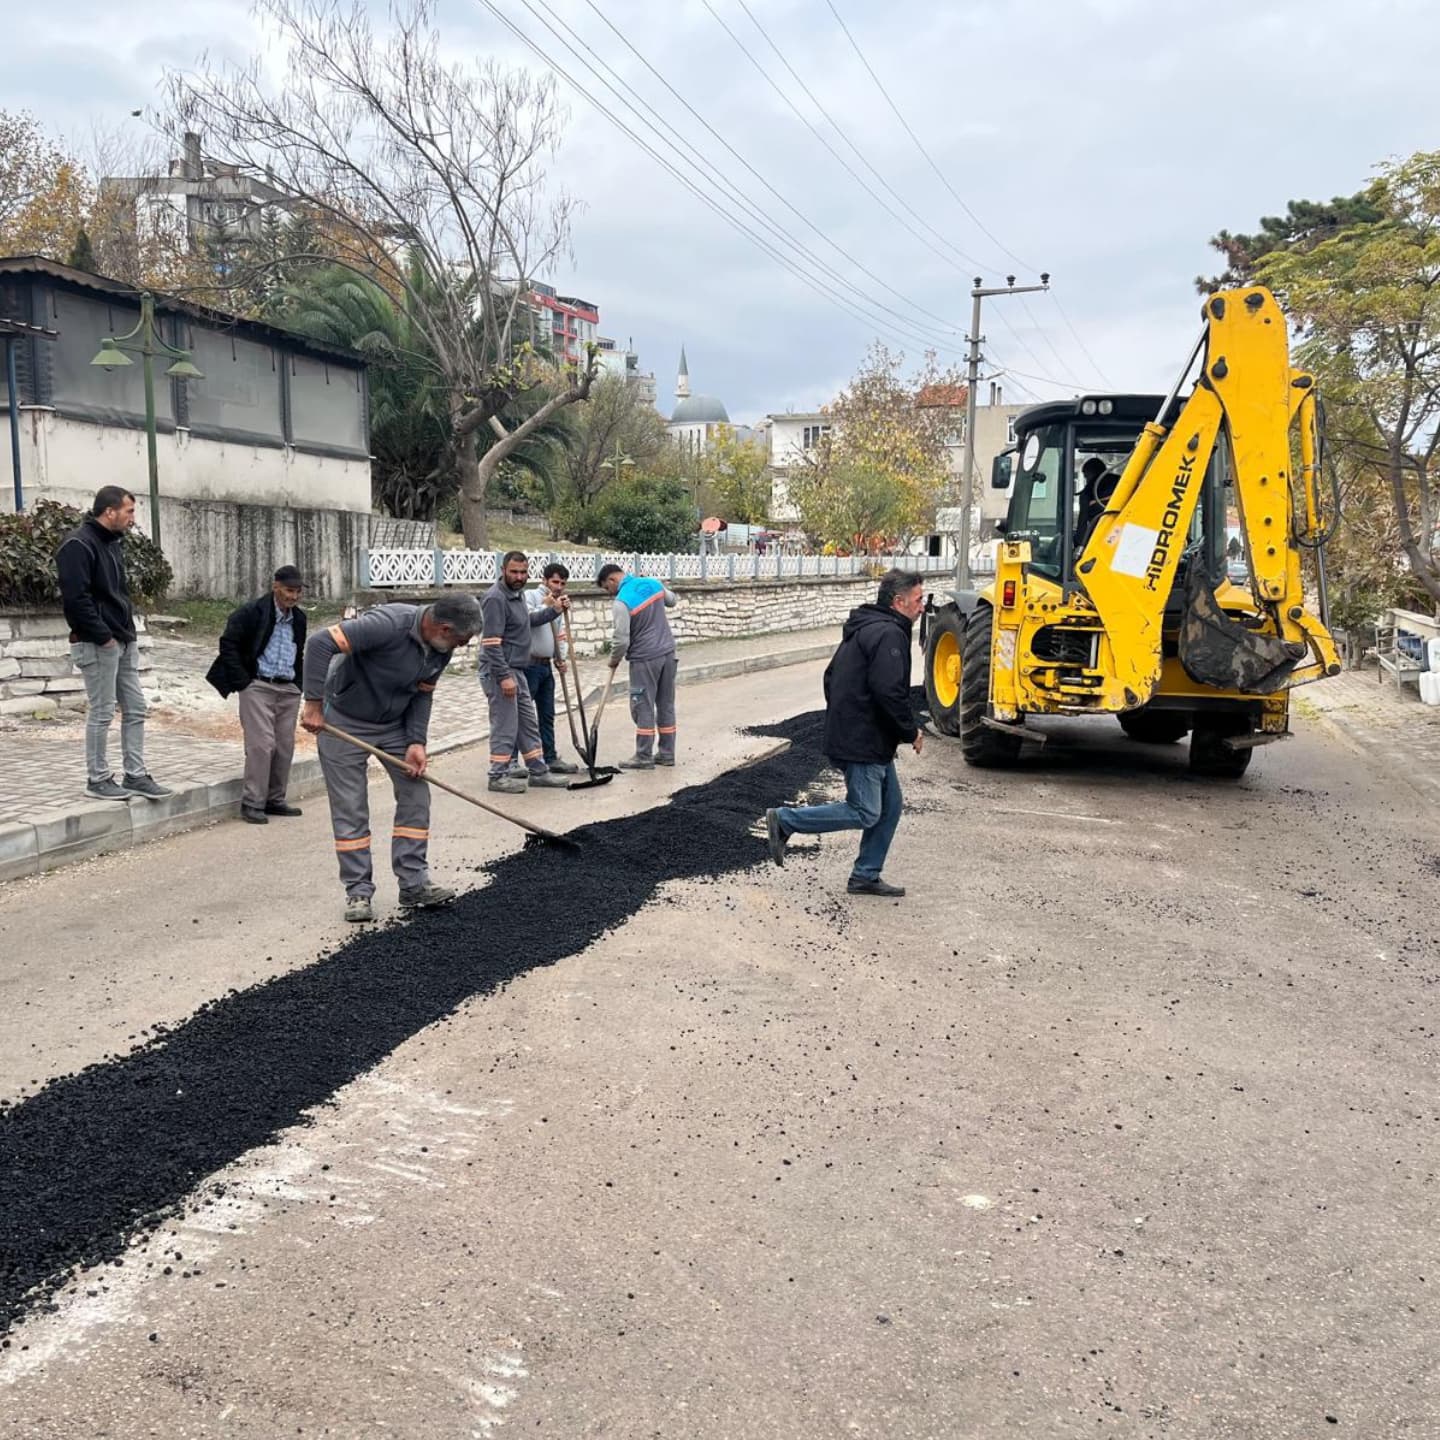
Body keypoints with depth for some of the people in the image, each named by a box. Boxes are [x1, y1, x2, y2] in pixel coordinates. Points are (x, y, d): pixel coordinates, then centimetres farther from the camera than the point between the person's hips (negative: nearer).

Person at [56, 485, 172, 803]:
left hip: (123, 642, 9)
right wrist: (103, 636, -18)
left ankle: (135, 775, 15)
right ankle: (97, 780, 10)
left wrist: (127, 632, 10)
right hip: (98, 644, -9)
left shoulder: (111, 543, 15)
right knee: (101, 712, -1)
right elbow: (76, 598, -21)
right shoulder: (79, 545, -14)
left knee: (135, 709, 9)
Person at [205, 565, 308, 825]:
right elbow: (228, 644, -7)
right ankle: (252, 803, -3)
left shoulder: (298, 618, 13)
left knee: (285, 746, 6)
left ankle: (274, 800, 16)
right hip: (258, 686, -6)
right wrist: (242, 682, -10)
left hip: (289, 689, 6)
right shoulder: (252, 612, -7)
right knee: (261, 744, -11)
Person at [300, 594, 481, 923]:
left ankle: (413, 883, 10)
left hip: (395, 723, 7)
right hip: (344, 722, -7)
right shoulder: (389, 624, -33)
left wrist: (416, 742, -10)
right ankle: (358, 892, 9)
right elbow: (320, 643, -35)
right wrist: (313, 704, -33)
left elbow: (422, 695, 2)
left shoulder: (440, 649, -9)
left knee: (416, 796, 2)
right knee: (350, 810, -2)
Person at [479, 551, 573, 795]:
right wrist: (504, 677, -24)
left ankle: (538, 771, 23)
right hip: (499, 672, -10)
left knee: (529, 723, 14)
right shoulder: (495, 598, -18)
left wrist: (554, 610, 19)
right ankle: (498, 776, 6)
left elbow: (527, 620, 31)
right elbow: (491, 642, -22)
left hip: (516, 670, 10)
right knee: (505, 726, -4)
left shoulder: (517, 593, 12)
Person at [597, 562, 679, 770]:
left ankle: (644, 757, 3)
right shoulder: (653, 584, 4)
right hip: (667, 653, 7)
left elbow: (622, 640, -16)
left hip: (644, 659, -7)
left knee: (643, 707, 0)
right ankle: (666, 753, 18)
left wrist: (614, 660, 2)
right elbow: (673, 600, 25)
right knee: (666, 704, 11)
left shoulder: (622, 601, -16)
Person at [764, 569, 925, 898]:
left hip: (859, 736, 11)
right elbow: (889, 691, -26)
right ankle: (784, 820, 1)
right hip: (862, 742, -11)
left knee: (889, 807, 14)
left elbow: (831, 677, 21)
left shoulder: (863, 629, 16)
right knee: (864, 813, -5)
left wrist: (840, 720, 24)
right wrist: (911, 732, -14)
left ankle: (866, 876, 19)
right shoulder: (889, 634, -16)